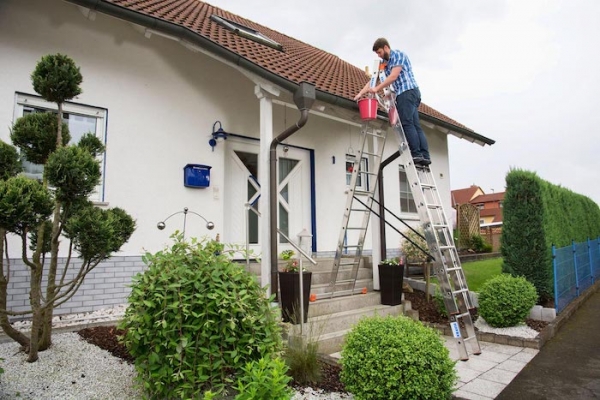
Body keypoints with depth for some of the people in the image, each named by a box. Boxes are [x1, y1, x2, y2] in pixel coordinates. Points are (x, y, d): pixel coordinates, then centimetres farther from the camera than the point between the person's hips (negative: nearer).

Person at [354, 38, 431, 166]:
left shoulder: (398, 55, 0)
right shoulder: (384, 63, 24)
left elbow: (393, 76, -13)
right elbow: (373, 80, 21)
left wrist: (376, 89, -14)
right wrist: (360, 94, 12)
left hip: (407, 92, -9)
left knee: (407, 123, -15)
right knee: (416, 125, -1)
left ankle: (417, 154, -20)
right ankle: (425, 156, -6)